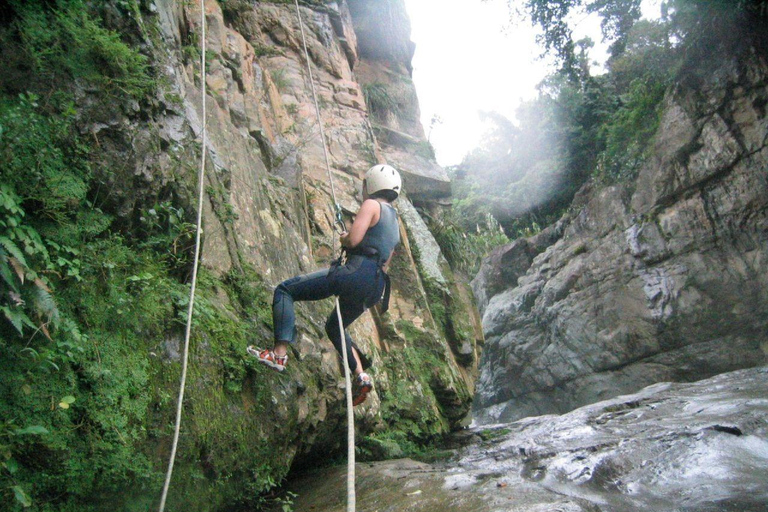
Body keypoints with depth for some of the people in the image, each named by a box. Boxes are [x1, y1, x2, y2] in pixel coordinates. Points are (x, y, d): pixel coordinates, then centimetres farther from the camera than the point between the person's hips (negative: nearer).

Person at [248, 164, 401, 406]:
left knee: (285, 290, -4)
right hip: (376, 286, 9)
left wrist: (343, 239, 8)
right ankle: (361, 375, 18)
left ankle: (279, 353, -17)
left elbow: (353, 239, -14)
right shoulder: (395, 223, 26)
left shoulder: (372, 205, 0)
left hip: (356, 273, -9)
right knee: (334, 327, 30)